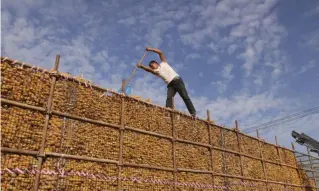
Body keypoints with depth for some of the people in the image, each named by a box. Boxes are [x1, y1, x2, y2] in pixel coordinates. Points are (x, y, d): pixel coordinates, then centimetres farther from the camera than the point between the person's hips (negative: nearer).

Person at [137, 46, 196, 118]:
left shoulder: (163, 63, 11)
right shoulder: (156, 72, 14)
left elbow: (160, 52, 2)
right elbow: (148, 70, -4)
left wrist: (150, 49, -1)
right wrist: (141, 66, -18)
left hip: (177, 80, -4)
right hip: (170, 85, 4)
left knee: (185, 97, -10)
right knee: (169, 98, -19)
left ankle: (193, 113, -11)